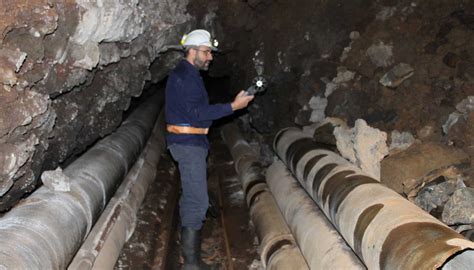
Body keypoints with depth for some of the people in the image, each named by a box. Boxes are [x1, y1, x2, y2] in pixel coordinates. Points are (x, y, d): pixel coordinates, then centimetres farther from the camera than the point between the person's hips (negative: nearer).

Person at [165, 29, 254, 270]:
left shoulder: (188, 74, 15)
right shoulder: (184, 77, -17)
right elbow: (196, 113, -26)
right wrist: (232, 106, -26)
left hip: (191, 142, 11)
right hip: (188, 143, -11)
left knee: (191, 194, 23)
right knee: (197, 201, -11)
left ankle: (187, 243, 41)